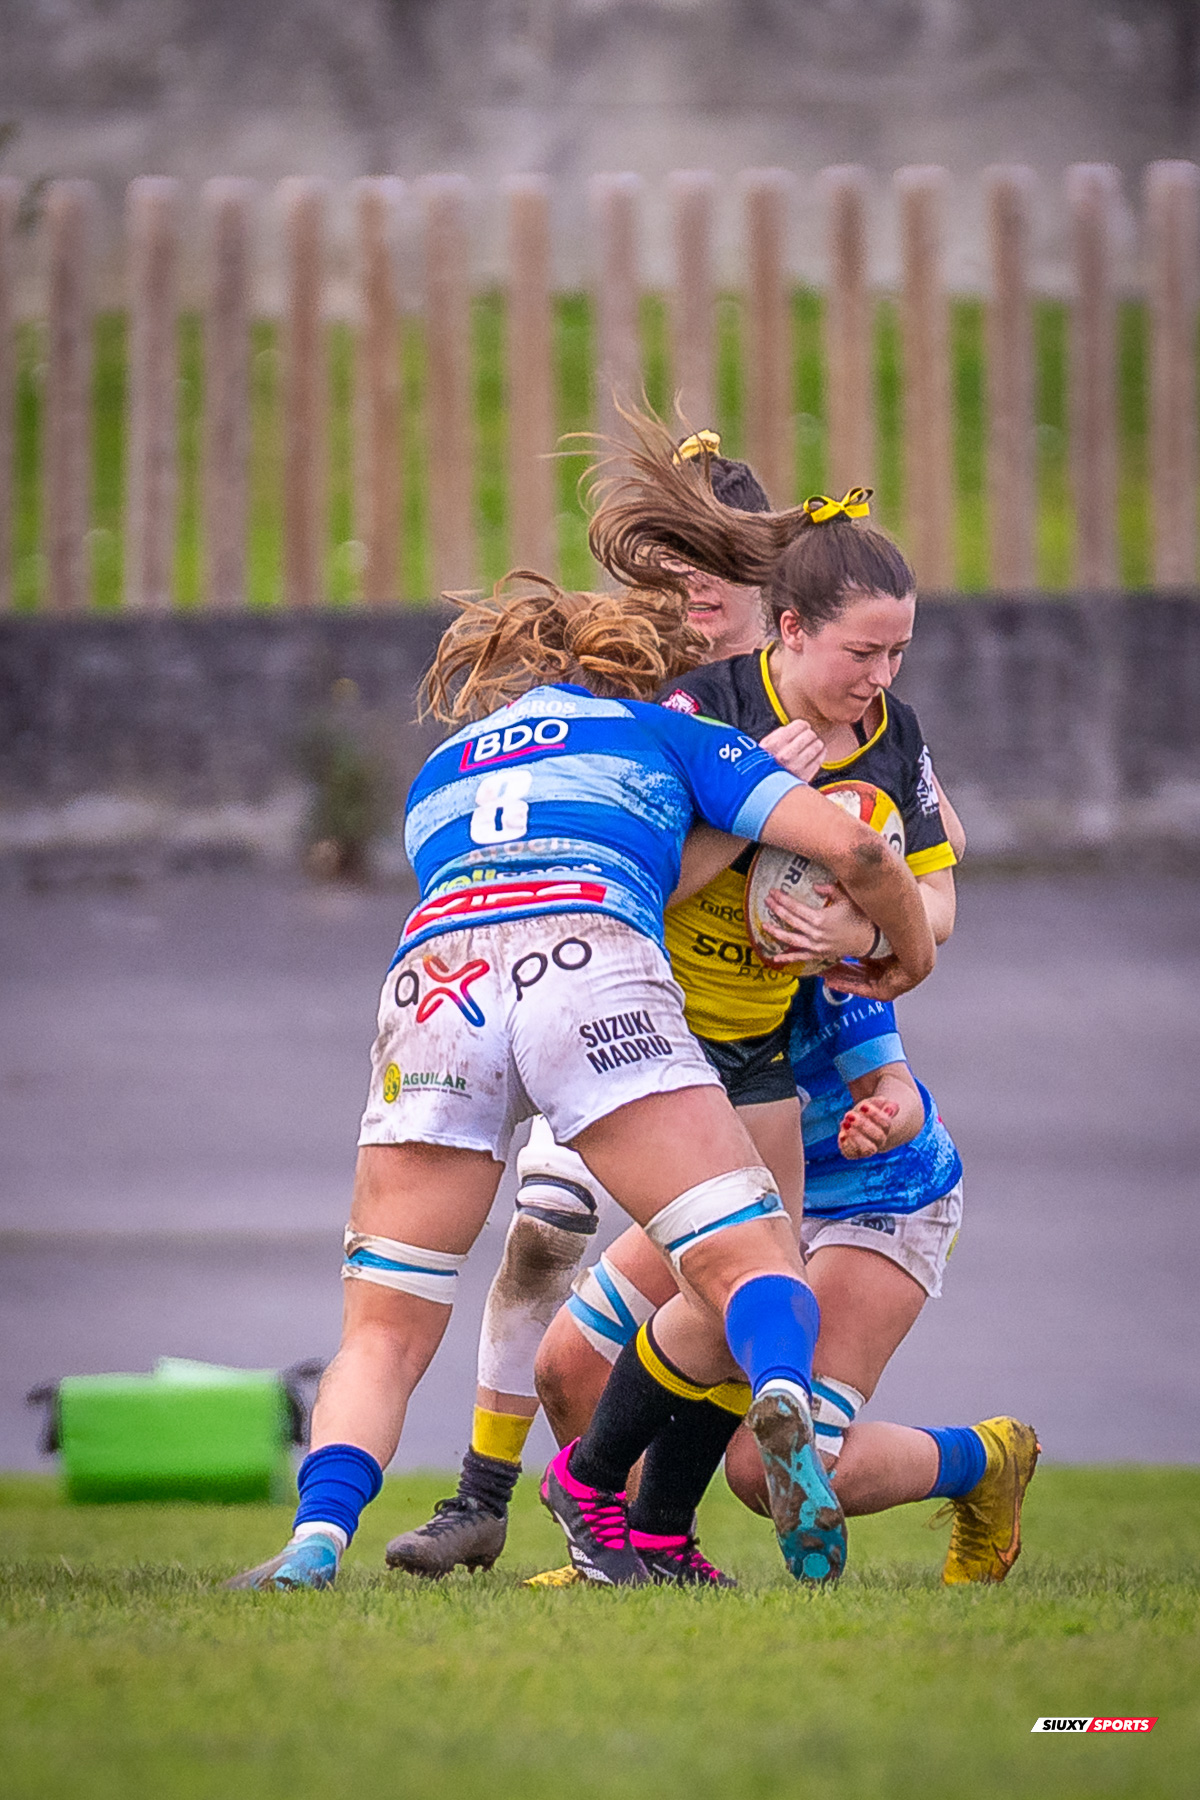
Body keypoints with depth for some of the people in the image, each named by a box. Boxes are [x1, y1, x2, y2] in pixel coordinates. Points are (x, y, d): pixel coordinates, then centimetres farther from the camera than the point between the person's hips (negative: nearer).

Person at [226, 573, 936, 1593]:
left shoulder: (439, 771, 40)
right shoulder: (668, 734, 30)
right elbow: (849, 848, 20)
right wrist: (911, 951, 39)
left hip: (429, 984, 3)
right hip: (591, 967, -3)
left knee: (383, 1336, 8)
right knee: (752, 1268, -3)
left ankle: (317, 1536, -18)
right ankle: (781, 1400, -36)